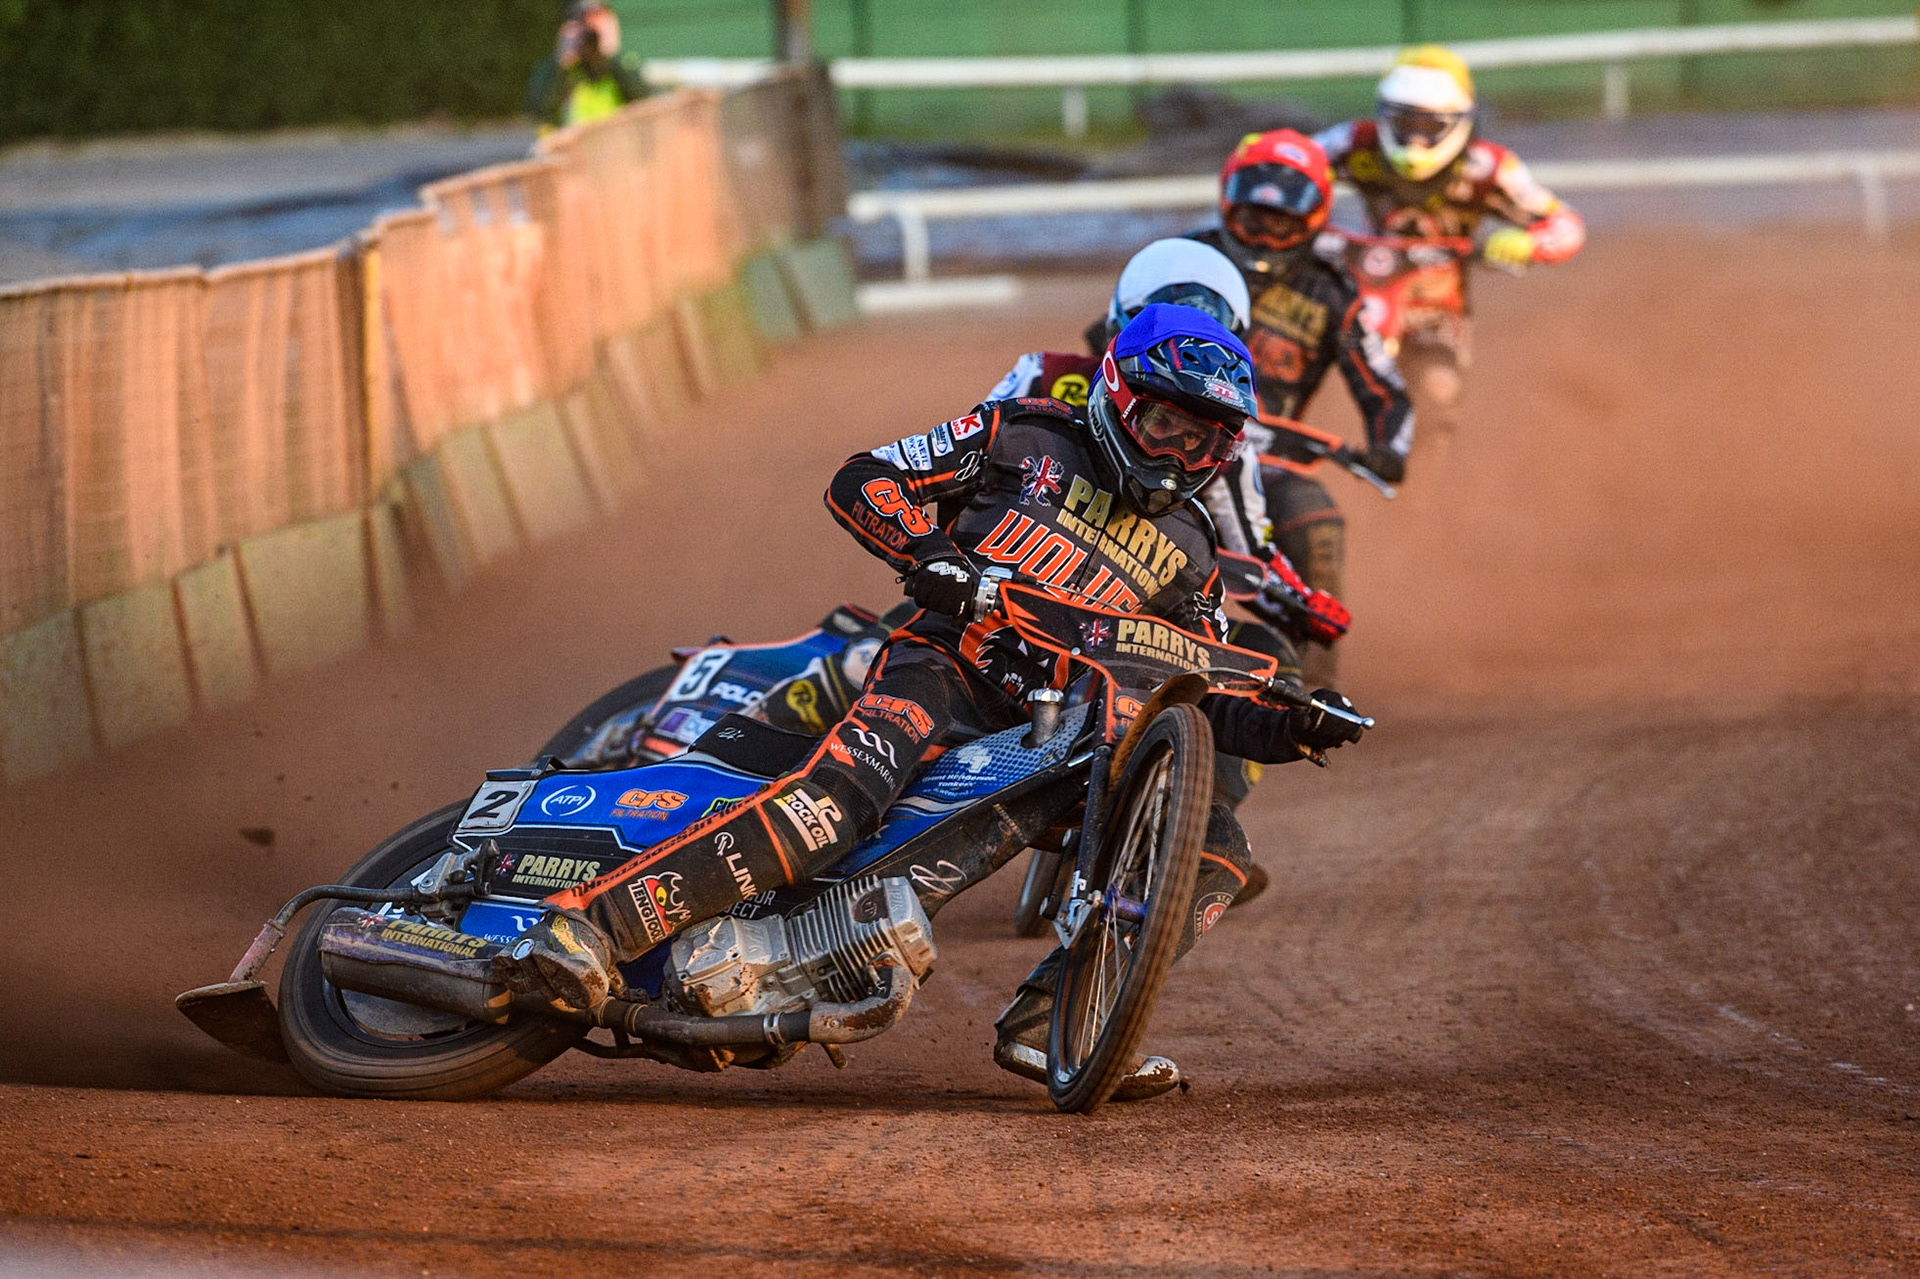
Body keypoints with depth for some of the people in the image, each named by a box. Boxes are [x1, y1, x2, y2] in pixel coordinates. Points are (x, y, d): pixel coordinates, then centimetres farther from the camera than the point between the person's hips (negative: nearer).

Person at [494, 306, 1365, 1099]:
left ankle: (1047, 1022, -16)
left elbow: (1201, 700, 21)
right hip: (947, 666, -6)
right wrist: (935, 558, -14)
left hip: (1058, 729, 6)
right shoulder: (1025, 439, 8)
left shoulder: (1186, 553, 21)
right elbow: (860, 482, 4)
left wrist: (1286, 728, 1)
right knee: (842, 795, -35)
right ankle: (583, 925, -44)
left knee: (1214, 848, -9)